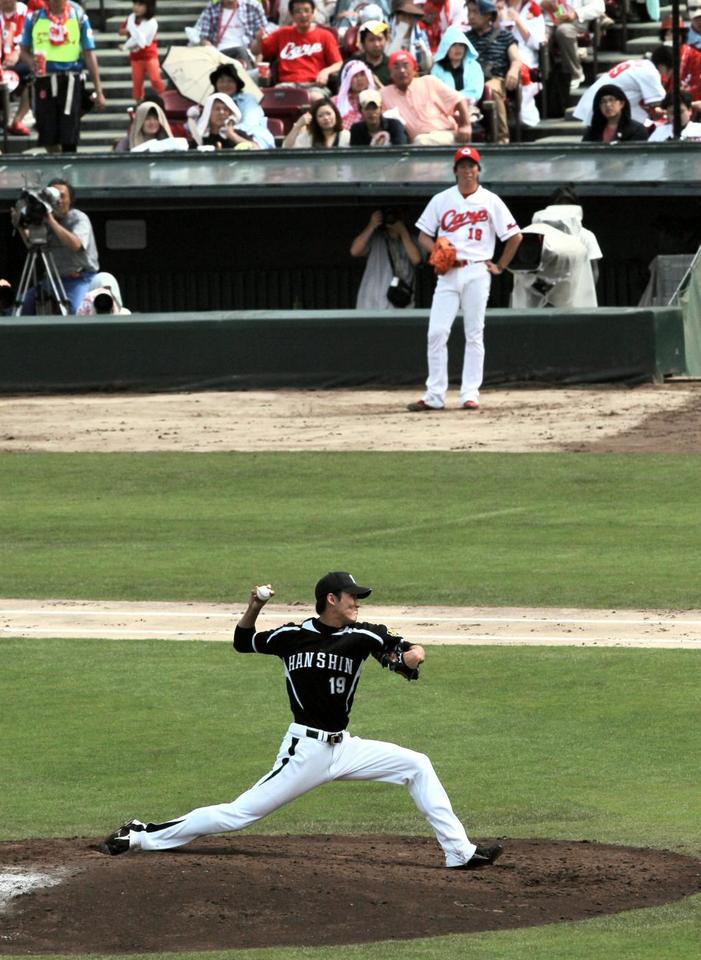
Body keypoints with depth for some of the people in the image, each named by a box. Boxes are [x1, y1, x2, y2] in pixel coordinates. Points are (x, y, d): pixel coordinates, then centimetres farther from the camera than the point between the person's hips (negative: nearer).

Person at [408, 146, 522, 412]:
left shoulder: (490, 201, 3)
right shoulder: (441, 200, 8)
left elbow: (514, 236, 6)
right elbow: (424, 236, 10)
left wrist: (500, 266, 2)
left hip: (477, 273, -2)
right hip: (448, 273, 2)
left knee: (474, 335, 0)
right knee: (436, 332, -7)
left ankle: (470, 393, 3)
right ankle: (435, 395, -4)